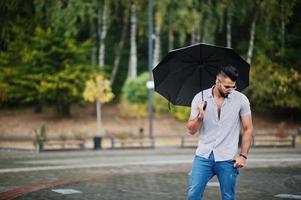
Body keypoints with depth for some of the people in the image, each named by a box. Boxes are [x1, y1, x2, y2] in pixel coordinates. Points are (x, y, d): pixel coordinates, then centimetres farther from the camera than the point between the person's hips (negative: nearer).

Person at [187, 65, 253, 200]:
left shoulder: (241, 100, -4)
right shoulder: (200, 98, -1)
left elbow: (248, 129, 2)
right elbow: (191, 130, 0)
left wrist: (243, 156, -4)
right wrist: (200, 117, -19)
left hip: (227, 159, -1)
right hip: (203, 157, 1)